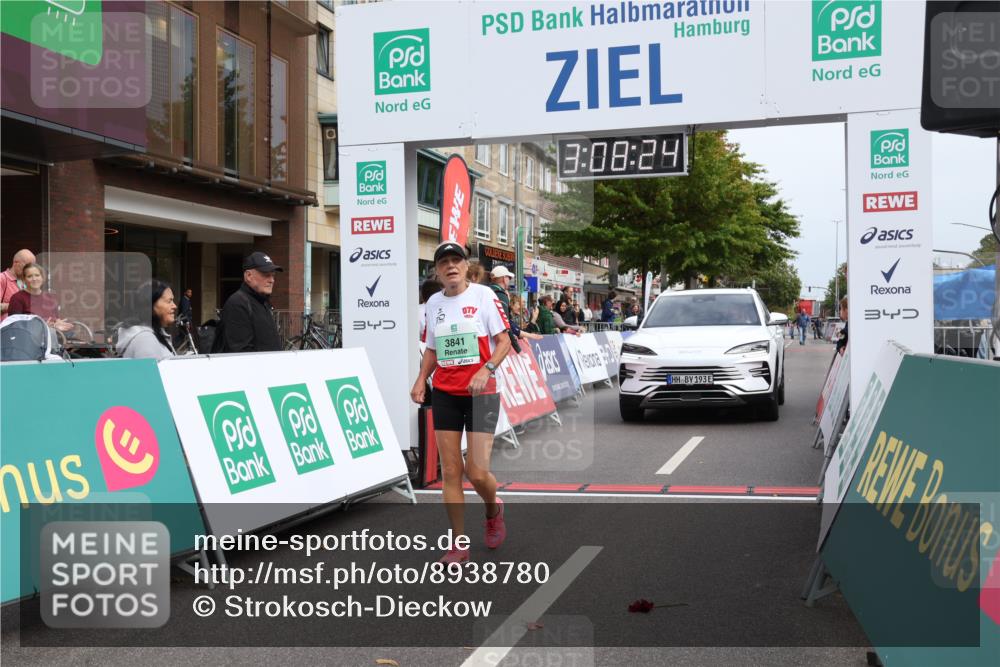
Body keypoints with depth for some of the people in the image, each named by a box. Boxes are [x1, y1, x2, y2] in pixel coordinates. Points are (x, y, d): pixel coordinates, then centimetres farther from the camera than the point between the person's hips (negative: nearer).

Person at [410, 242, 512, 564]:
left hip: (480, 392, -4)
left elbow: (504, 341, -6)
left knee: (477, 472, -7)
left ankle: (493, 512, 27)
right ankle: (459, 544, 11)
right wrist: (421, 380, 3)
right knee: (450, 471, 1)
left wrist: (486, 370, -22)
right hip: (444, 393, 4)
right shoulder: (433, 303, 9)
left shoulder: (483, 295, -5)